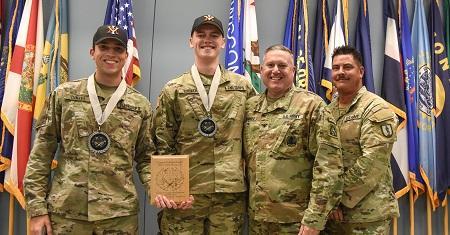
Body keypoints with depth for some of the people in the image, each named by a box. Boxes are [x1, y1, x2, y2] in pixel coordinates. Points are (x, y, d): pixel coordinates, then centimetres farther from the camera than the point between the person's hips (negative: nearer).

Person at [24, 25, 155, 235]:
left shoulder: (140, 105, 3)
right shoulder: (64, 95, 2)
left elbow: (146, 157, 8)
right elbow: (41, 154, 3)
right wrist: (37, 208, -2)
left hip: (120, 214, 1)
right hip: (65, 210, 0)